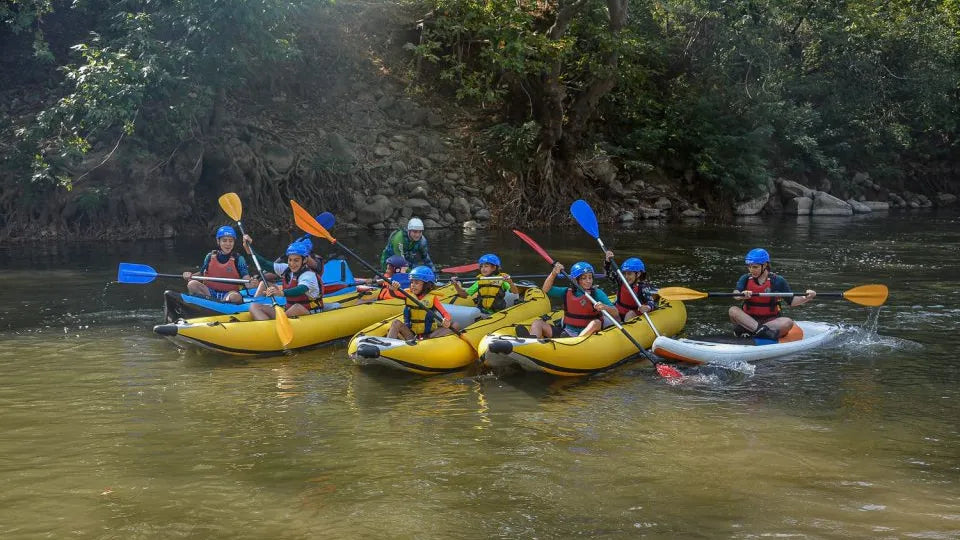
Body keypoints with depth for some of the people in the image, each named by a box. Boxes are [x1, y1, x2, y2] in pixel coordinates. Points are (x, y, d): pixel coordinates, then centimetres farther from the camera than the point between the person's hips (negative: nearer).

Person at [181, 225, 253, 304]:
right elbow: (202, 274, 16)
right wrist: (191, 275, -6)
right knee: (192, 284, -23)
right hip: (209, 292, 2)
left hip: (229, 294, -2)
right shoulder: (210, 257, 7)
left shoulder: (239, 259, 0)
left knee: (236, 297, -37)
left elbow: (245, 277, -9)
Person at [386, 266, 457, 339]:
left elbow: (445, 313, -12)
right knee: (396, 322, -22)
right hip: (410, 333, 1)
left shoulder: (432, 298, -3)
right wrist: (393, 289, -40)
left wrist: (447, 321, -36)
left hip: (428, 334, -1)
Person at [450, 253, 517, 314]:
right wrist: (456, 285, -2)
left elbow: (515, 292, -12)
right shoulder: (480, 281, 11)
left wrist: (510, 282, -32)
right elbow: (465, 294, 14)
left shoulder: (501, 280, -1)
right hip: (481, 311, 3)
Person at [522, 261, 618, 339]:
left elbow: (616, 313, -10)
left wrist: (604, 307, -32)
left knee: (596, 323, -33)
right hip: (564, 332, 4)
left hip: (586, 333, -4)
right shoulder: (568, 292, 9)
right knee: (538, 323, -7)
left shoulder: (597, 293, -2)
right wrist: (553, 273, -9)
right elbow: (546, 289, 5)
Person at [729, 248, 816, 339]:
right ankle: (761, 329, -43)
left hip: (770, 320, 0)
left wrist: (806, 298, -17)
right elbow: (735, 294, -16)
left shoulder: (777, 281, 1)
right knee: (733, 310, -26)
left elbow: (792, 301, 2)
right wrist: (742, 295, -40)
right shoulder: (745, 279, 2)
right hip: (749, 319, 0)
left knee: (788, 322, -30)